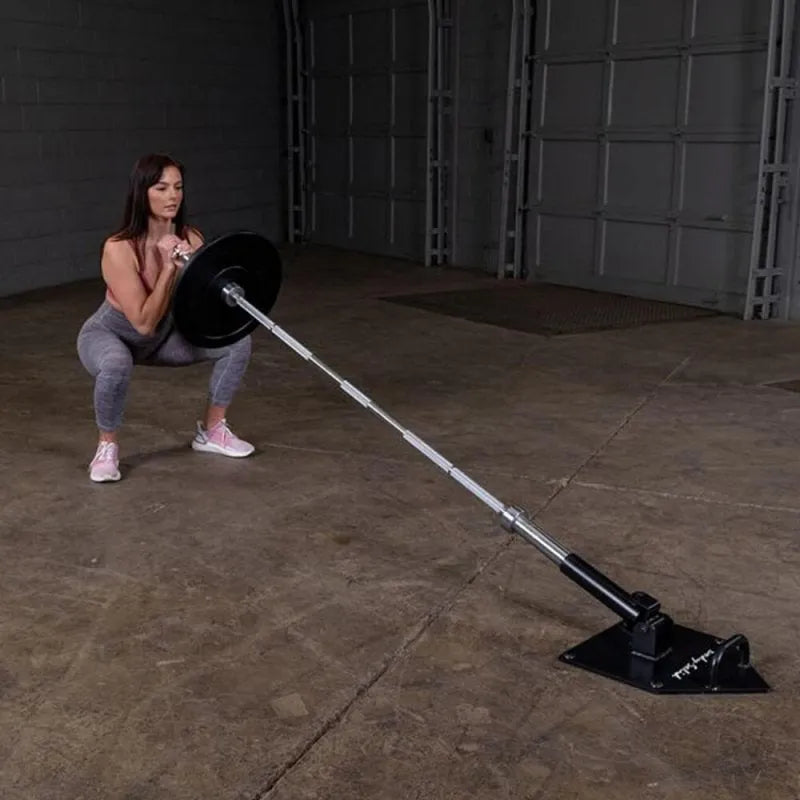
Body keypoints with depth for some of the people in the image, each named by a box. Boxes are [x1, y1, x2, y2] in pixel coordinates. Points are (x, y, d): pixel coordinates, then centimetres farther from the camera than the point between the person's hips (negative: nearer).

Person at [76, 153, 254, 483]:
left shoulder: (190, 238, -16)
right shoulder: (119, 248, -32)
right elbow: (143, 322, -33)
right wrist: (169, 268, -37)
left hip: (162, 335, 6)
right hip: (109, 336, -5)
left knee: (237, 341, -10)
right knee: (116, 365, -40)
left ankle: (212, 431, 9)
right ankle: (107, 446, -12)